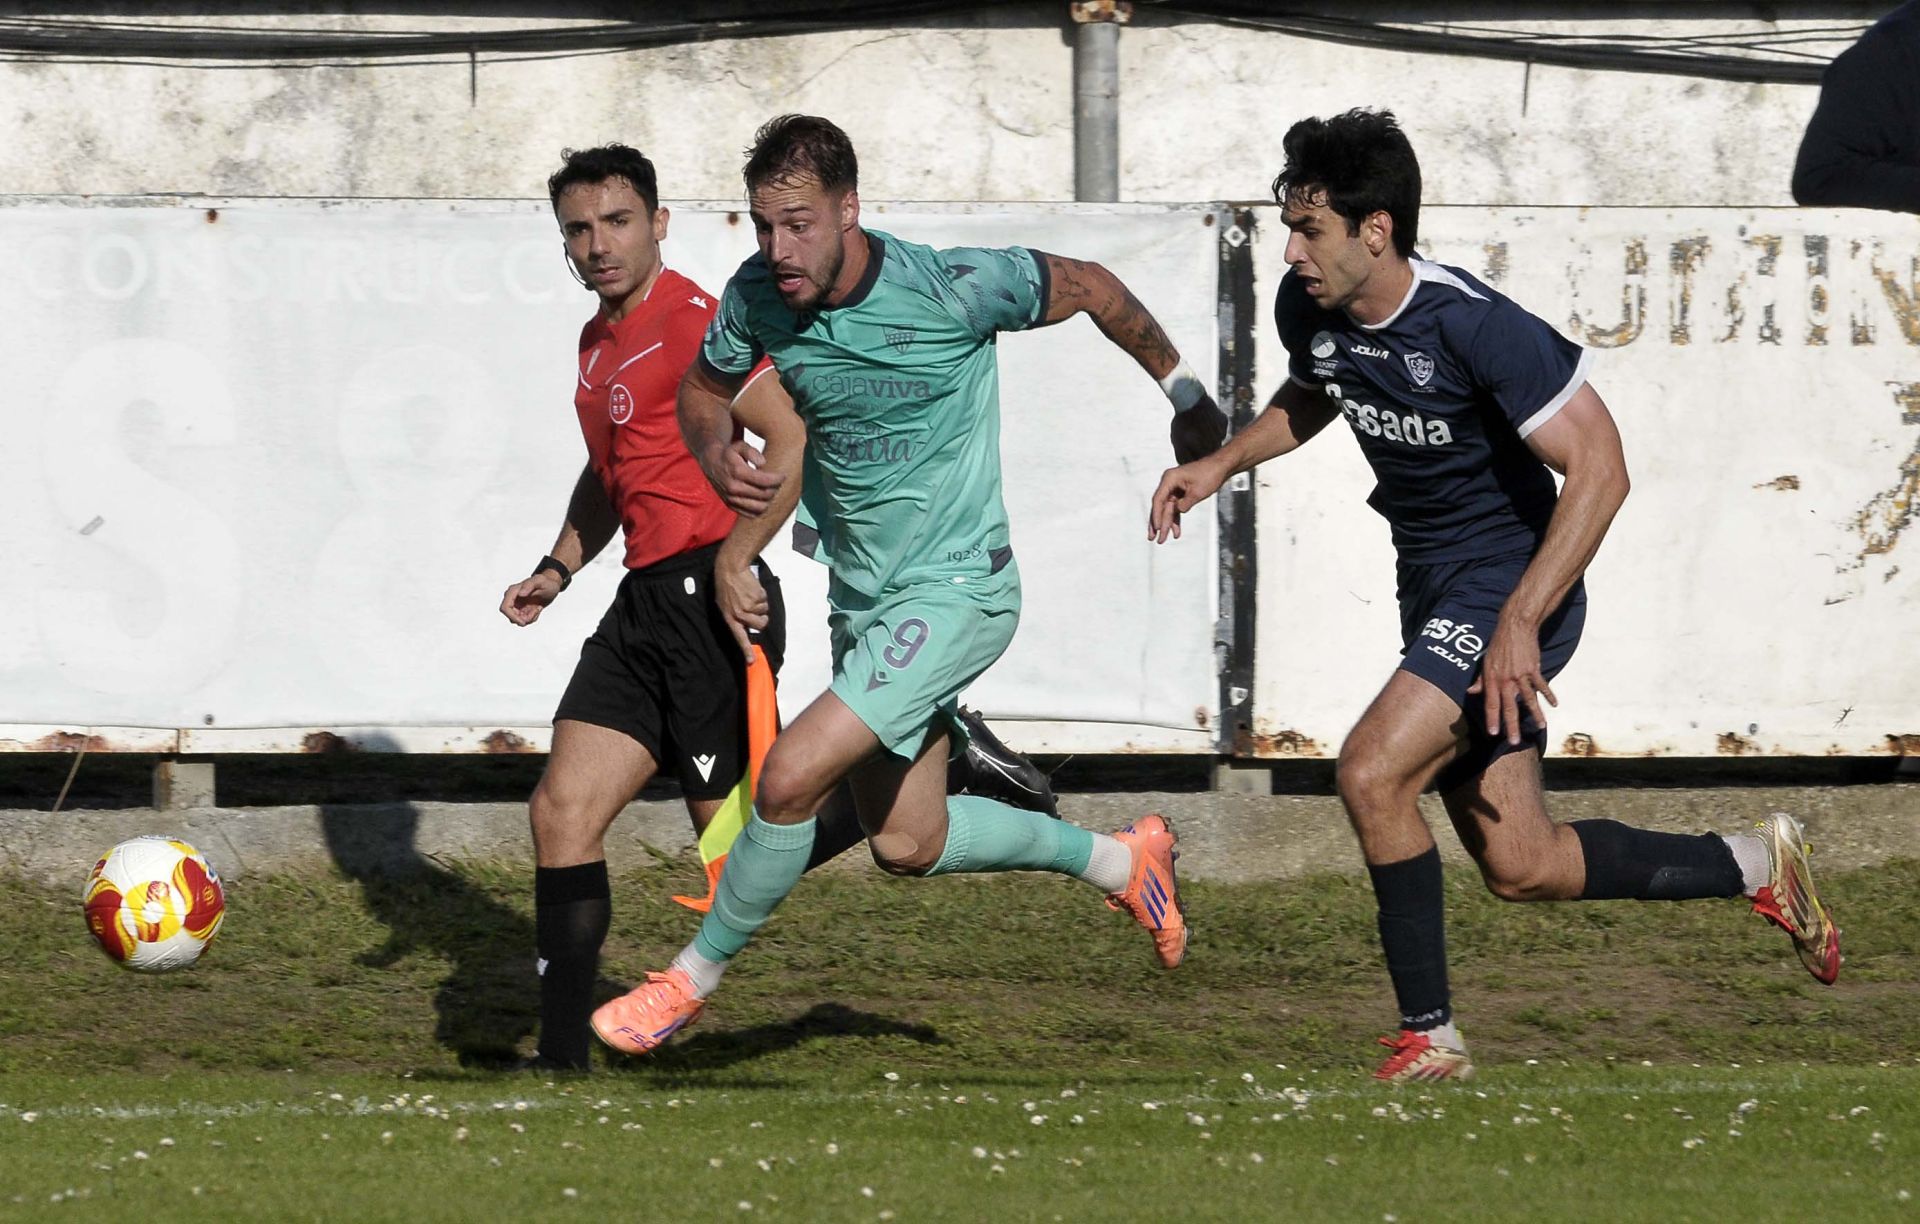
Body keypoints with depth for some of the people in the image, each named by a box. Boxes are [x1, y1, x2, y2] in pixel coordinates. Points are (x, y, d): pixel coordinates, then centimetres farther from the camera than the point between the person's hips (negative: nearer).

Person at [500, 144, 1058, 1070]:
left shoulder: (697, 323, -10)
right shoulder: (599, 342, 18)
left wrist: (736, 554, -23)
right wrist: (558, 569, 21)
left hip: (710, 598, -9)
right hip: (644, 603, 9)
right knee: (561, 811, -1)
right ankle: (563, 1057, 1)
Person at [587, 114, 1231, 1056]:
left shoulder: (948, 290, -23)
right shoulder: (758, 296, -8)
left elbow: (1089, 288, -6)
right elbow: (703, 386, 11)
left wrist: (1183, 391, 8)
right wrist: (717, 452, -13)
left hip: (956, 590, -7)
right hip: (861, 600, 7)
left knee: (791, 777, -20)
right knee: (907, 847, 16)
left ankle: (693, 977, 0)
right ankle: (1117, 859, 38)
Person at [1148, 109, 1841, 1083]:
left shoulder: (1474, 327, -25)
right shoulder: (1308, 309, -3)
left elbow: (1598, 469, -25)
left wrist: (1519, 624, -30)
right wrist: (1220, 465, 6)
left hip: (1512, 587, -8)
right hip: (1434, 591, 8)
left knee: (1372, 774, -23)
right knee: (1520, 867, 9)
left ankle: (1428, 1038, -9)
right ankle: (1756, 868, 28)